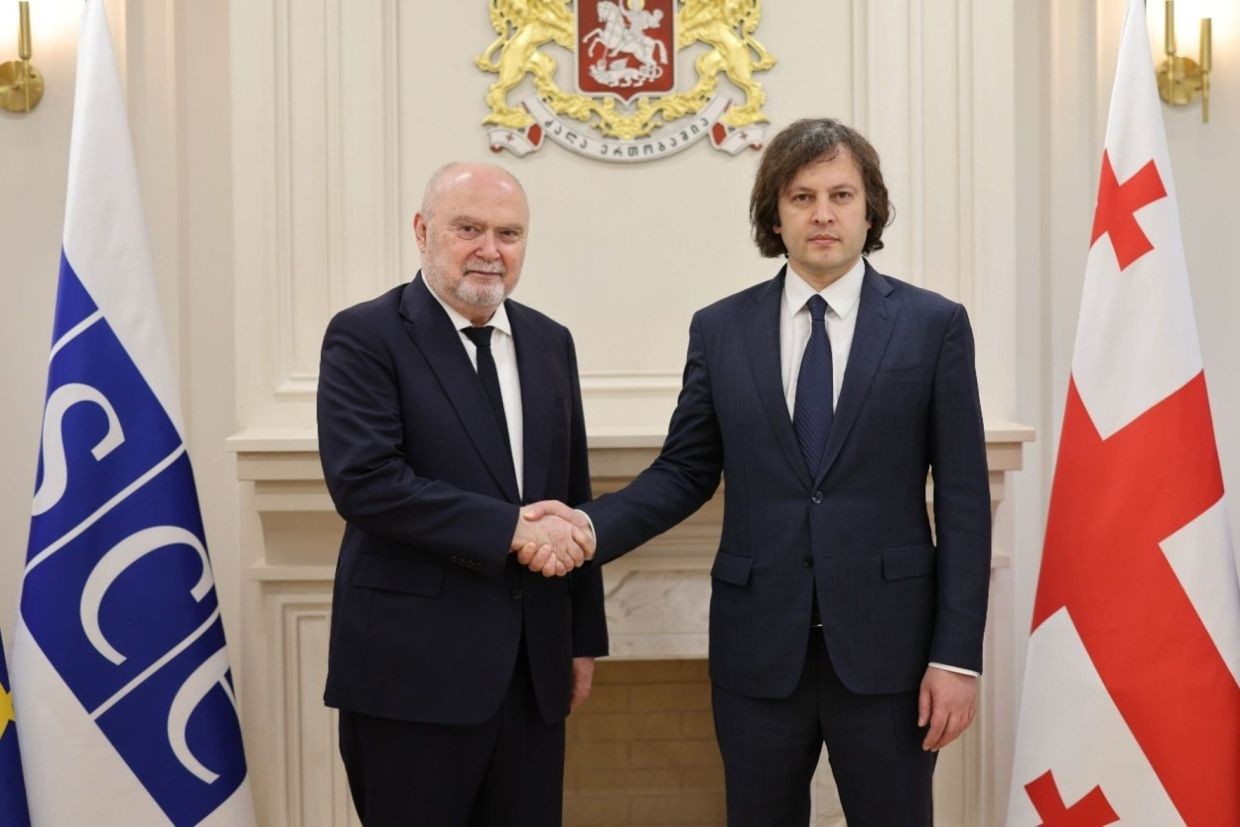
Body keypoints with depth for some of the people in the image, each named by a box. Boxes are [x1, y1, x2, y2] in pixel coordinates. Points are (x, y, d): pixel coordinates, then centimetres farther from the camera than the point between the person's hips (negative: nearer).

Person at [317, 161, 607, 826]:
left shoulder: (549, 342, 11)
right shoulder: (365, 336, -6)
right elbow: (363, 480, -19)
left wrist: (584, 635, 14)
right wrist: (511, 530, -20)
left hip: (533, 665, 5)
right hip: (413, 668, -5)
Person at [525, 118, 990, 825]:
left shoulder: (934, 324, 0)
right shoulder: (720, 330, 6)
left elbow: (964, 498, -2)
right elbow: (685, 472, 7)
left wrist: (958, 655, -7)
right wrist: (590, 525, -11)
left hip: (885, 645, -1)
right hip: (759, 648, 2)